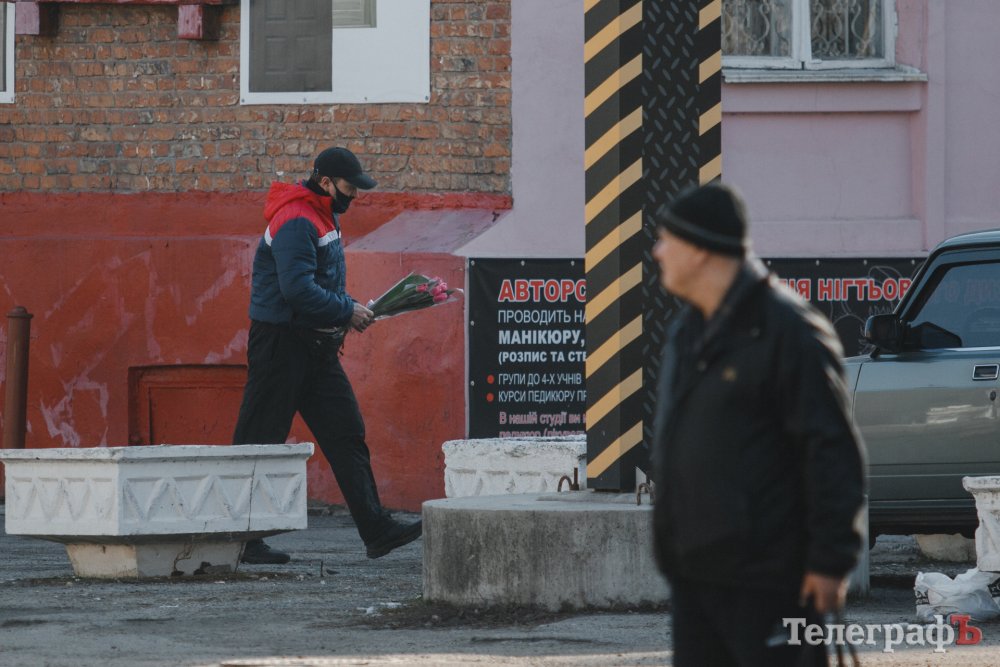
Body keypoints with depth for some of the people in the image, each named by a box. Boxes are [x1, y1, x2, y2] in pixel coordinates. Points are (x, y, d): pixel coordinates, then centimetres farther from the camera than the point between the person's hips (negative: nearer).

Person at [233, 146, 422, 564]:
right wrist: (347, 313, -16)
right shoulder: (296, 222, -17)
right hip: (281, 345, -10)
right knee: (259, 442, -3)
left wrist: (343, 315, 8)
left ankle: (376, 530, 2)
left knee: (347, 435, 4)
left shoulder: (323, 219, 17)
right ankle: (243, 541, 2)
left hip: (316, 349, 10)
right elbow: (297, 289, -26)